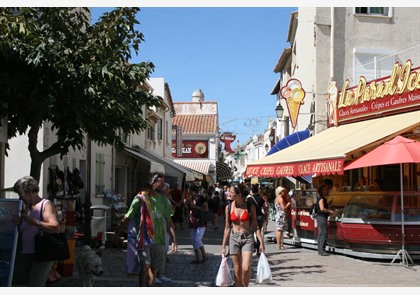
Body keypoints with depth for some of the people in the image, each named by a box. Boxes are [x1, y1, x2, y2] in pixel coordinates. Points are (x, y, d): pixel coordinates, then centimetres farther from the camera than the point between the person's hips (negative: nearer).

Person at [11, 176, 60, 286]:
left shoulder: (45, 204, -5)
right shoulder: (26, 209, 16)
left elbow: (56, 228, -18)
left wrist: (33, 221, -21)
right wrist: (18, 223, 2)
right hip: (27, 255, 8)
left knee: (34, 286, -16)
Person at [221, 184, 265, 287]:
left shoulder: (250, 206, -5)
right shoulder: (229, 208, -1)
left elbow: (255, 225, 1)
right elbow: (227, 228, 6)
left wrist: (261, 242, -4)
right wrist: (223, 246, 7)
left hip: (248, 238, -2)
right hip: (234, 238, 2)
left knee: (246, 268, -14)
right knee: (237, 270, 4)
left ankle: (246, 287, 12)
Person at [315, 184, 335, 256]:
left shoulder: (324, 198, 20)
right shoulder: (321, 198, -11)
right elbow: (322, 208, -22)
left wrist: (329, 212, 14)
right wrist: (330, 211, -11)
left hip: (322, 217, 11)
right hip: (321, 217, -11)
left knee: (321, 234, 11)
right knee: (324, 234, -13)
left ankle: (320, 250, 13)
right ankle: (322, 250, -14)